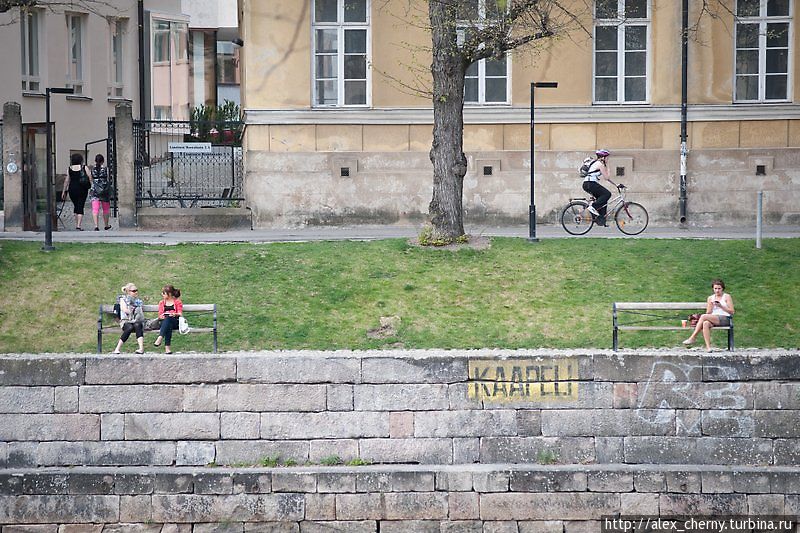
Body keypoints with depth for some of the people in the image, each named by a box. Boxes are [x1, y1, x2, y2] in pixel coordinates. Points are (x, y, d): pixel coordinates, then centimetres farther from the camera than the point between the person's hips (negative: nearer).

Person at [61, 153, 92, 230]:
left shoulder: (70, 169, 1)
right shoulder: (84, 168, -2)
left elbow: (67, 181, 2)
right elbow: (90, 179, -4)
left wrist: (64, 191, 6)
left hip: (72, 189, 2)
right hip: (82, 189, -2)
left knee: (75, 206, 19)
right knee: (80, 207, -1)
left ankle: (77, 224, 21)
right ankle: (78, 225, -12)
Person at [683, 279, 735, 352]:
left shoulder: (727, 297, 9)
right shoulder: (710, 298, 20)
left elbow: (731, 311, 2)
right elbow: (708, 313, 14)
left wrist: (721, 306, -11)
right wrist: (711, 305, -6)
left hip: (725, 319, -4)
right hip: (713, 318, 4)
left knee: (703, 316, -27)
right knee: (705, 323, -35)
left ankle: (692, 338, -23)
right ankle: (708, 347, -42)